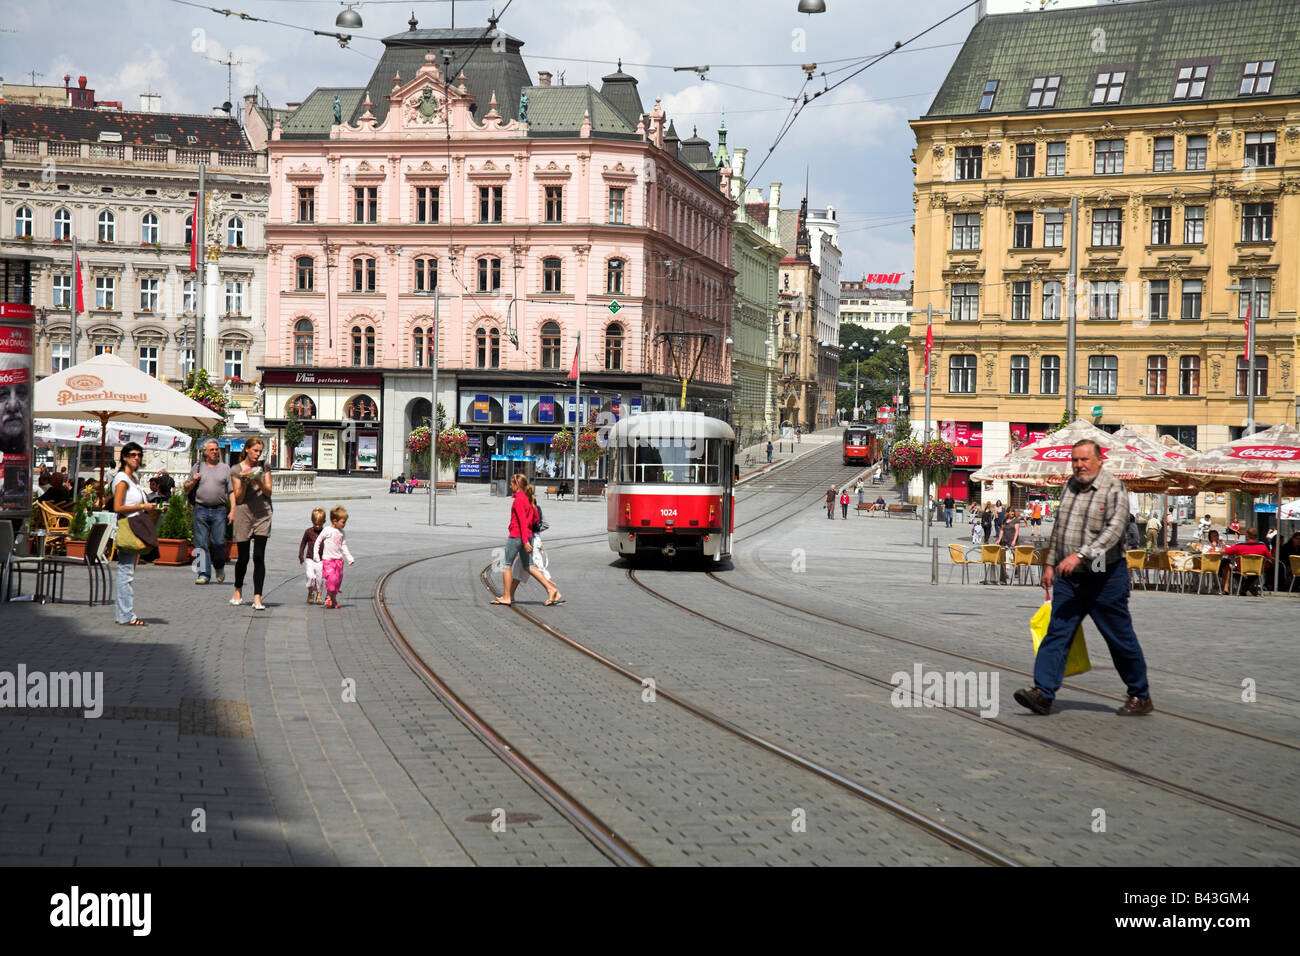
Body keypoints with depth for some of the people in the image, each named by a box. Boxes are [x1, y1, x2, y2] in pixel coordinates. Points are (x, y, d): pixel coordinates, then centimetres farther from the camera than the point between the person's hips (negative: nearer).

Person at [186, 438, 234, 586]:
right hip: (201, 510, 1)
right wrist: (193, 481, -3)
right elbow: (186, 489, 18)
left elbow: (232, 491, 9)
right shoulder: (197, 467, 13)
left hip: (219, 510, -1)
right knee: (201, 543, -3)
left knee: (219, 543, -5)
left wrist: (232, 510, -1)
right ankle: (204, 574, -1)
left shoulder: (225, 468, 12)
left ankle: (219, 568, 19)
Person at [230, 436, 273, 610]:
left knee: (259, 557, -8)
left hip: (263, 514, 1)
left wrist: (259, 482, -14)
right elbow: (239, 498, 0)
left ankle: (257, 598, -9)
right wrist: (244, 482, -16)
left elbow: (268, 492, 4)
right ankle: (238, 591, 29)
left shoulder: (264, 466, 8)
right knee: (243, 557, 5)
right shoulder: (236, 470, 3)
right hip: (244, 513, -1)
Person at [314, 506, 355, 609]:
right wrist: (316, 554, -2)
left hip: (338, 559, 5)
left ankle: (333, 600, 14)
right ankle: (328, 597, -3)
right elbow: (318, 541, 0)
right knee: (331, 578, -19)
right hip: (328, 559, -5)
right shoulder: (327, 530, -7)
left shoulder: (341, 532, 9)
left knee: (338, 580, 4)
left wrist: (349, 558, 9)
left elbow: (344, 546, 15)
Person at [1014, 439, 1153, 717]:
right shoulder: (1070, 486, 11)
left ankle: (1140, 697, 18)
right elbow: (1058, 528, 21)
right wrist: (1050, 563, 18)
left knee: (1120, 638, 4)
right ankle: (1043, 693, -10)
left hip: (1105, 577, -6)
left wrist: (1080, 555, -31)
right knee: (1057, 632, -5)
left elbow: (1114, 530, -23)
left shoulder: (1114, 489, -10)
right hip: (1069, 578, 6)